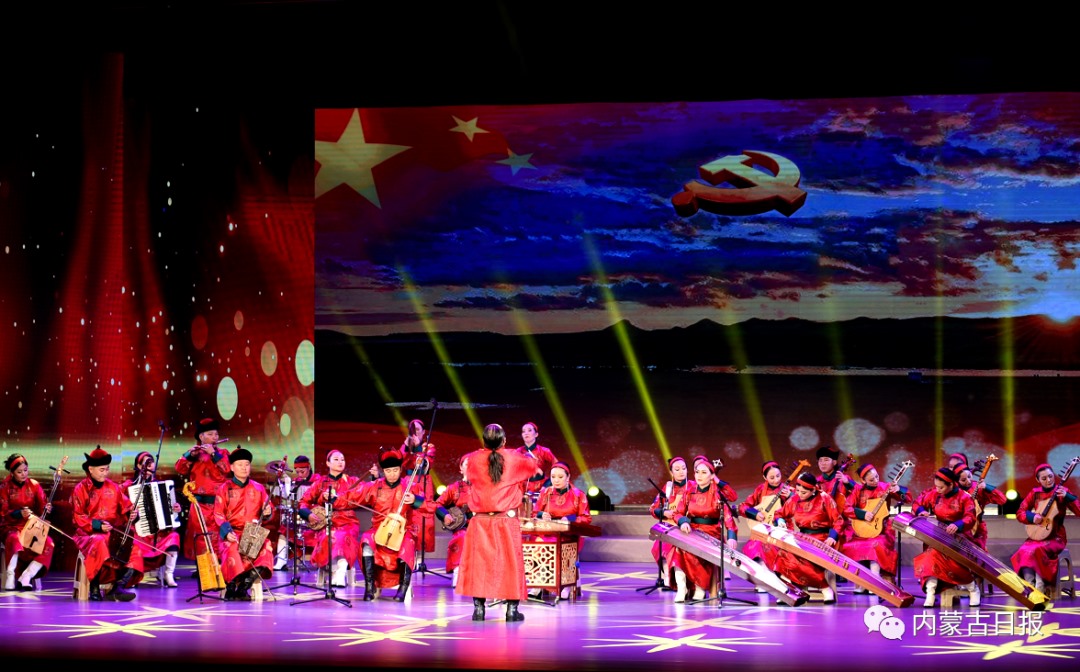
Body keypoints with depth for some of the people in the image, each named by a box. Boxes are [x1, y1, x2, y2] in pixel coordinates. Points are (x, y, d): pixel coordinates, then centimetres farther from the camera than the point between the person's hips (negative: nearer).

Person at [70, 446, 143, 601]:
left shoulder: (114, 487, 12)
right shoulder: (81, 489, 0)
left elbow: (125, 507, 9)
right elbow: (77, 517, -5)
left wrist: (131, 514, -15)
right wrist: (97, 525, -20)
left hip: (114, 532, 4)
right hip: (89, 532, -4)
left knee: (134, 547, -21)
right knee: (99, 544, -37)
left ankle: (118, 587, -26)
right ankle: (94, 588, -24)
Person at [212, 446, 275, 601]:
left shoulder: (258, 488, 15)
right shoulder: (224, 488, 7)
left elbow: (267, 509, 16)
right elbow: (218, 514, -1)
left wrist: (268, 512, -11)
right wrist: (226, 532, -18)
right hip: (232, 532, -2)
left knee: (265, 547, -29)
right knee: (232, 548, -35)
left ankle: (243, 588, -25)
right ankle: (231, 588, -20)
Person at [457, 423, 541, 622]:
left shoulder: (474, 460, -3)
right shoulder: (514, 459, -5)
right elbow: (534, 466, 15)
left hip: (480, 521, 1)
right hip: (507, 521, -1)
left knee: (479, 562, 7)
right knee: (510, 562, 5)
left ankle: (478, 607, 4)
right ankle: (512, 609, 4)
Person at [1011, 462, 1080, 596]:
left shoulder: (1062, 491, -5)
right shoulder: (1035, 493, 6)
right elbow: (1020, 513, 9)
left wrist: (1066, 497, -30)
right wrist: (1032, 517, -12)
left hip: (1056, 537, -4)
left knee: (1037, 550, -32)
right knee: (1024, 551, -27)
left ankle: (1039, 590, -23)